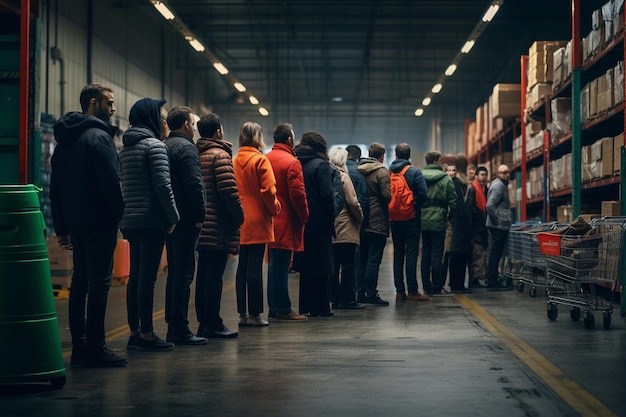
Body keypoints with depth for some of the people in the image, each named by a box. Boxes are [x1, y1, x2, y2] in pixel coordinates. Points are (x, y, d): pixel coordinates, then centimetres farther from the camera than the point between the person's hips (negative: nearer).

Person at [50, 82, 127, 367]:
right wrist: (121, 214, -5)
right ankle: (95, 349, -6)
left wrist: (61, 227, 18)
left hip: (75, 223, 9)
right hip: (100, 223, -9)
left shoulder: (64, 138, 15)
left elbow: (55, 188, 17)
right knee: (98, 284, -6)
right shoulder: (99, 136, -12)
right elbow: (112, 182, -18)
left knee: (79, 283, 11)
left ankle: (79, 348, 13)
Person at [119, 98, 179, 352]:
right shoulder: (155, 145, -9)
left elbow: (122, 185, 17)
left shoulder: (125, 148, 16)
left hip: (130, 220, 8)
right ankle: (146, 334, -4)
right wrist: (173, 216, -8)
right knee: (147, 276, -6)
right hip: (151, 220, -8)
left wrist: (125, 216, 17)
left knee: (135, 276, 11)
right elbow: (162, 184, -15)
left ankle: (134, 332, 13)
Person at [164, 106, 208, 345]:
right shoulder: (186, 147, -11)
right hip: (185, 219, -9)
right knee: (183, 273, -8)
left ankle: (172, 327, 17)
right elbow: (194, 184, -20)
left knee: (174, 272, 14)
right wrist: (200, 216, -14)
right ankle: (180, 330, -8)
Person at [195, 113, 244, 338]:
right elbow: (229, 189, -17)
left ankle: (204, 323, 15)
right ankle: (213, 324, -4)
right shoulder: (220, 155, -10)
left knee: (204, 273, 11)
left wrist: (199, 212, 16)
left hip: (201, 224, 8)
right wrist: (239, 216, -6)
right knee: (215, 275, -6)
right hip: (219, 226, -8)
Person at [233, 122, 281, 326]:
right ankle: (254, 314, -1)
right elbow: (268, 191, -13)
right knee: (255, 267, -3)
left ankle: (242, 313, 13)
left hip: (240, 222, 6)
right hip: (257, 221, -6)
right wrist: (274, 209, 2)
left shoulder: (234, 161, 7)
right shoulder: (260, 160, -9)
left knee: (242, 267, 10)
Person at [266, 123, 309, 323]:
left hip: (270, 222, 8)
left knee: (274, 266, 13)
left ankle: (274, 309, 17)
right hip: (286, 223, -8)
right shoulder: (291, 162, -12)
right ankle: (283, 310, -1)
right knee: (282, 267, -5)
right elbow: (297, 194, -15)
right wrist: (304, 217, -3)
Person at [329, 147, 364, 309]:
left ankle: (335, 298, 14)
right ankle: (347, 299, 0)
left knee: (333, 265, 10)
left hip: (330, 230, 6)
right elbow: (353, 202, -13)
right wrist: (360, 217, 2)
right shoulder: (343, 177, -10)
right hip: (346, 229, -6)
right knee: (348, 265, -1)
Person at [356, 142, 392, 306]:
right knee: (374, 259, -5)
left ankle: (361, 292, 15)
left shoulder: (359, 170, 9)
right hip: (377, 221, -7)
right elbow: (387, 195, -16)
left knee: (362, 259, 12)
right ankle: (371, 294, -6)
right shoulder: (381, 171, -9)